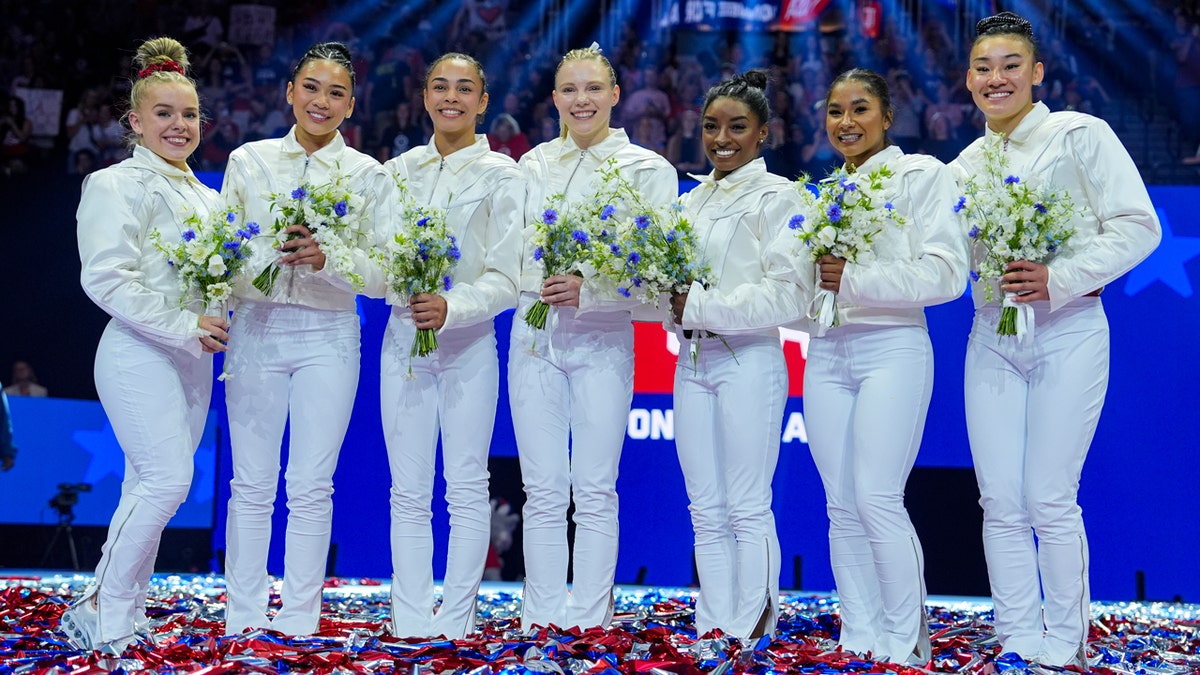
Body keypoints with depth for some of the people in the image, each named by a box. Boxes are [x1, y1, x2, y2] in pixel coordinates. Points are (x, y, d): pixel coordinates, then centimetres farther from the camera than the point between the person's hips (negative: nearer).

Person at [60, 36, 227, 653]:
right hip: (140, 354, -8)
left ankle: (121, 613, 14)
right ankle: (103, 616, -4)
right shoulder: (118, 185, -6)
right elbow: (106, 278, -16)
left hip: (193, 359, 8)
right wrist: (182, 327, -20)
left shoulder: (205, 196, 18)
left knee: (149, 487, 8)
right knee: (167, 479, -16)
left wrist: (219, 325, 6)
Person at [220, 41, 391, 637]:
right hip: (256, 327, 1)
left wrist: (328, 259, -20)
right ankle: (243, 618, 12)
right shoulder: (249, 161, 7)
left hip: (328, 336, 0)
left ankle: (298, 621, 11)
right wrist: (271, 256, -15)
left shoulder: (368, 175, 4)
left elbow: (379, 275, 0)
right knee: (252, 485, 3)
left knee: (311, 487, 2)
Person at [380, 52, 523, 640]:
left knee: (466, 487, 0)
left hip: (469, 342, -3)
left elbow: (506, 278, -7)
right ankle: (410, 626, 9)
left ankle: (455, 625, 8)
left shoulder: (501, 176, -1)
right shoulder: (397, 170, 10)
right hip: (403, 335, 3)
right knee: (409, 491, 4)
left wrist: (453, 306, -23)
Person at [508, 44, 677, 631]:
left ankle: (588, 623, 6)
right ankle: (540, 622, 12)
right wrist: (541, 282, -10)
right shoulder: (533, 165, 12)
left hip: (602, 338, -3)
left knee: (595, 492, -1)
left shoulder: (649, 169, 1)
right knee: (542, 492, 5)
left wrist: (589, 290, -20)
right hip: (534, 334, 3)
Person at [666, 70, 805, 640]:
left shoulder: (776, 198, -4)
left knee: (747, 510, -3)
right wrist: (670, 303, -5)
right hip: (692, 361, 7)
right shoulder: (691, 202, 17)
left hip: (749, 360, -6)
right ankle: (712, 632, 14)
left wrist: (700, 306, -15)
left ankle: (749, 639, 3)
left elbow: (785, 297, -13)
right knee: (706, 512, 8)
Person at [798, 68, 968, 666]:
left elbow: (946, 273, -9)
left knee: (878, 499, -12)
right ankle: (858, 637, 10)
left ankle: (905, 641, 0)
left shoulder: (921, 174, 2)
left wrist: (856, 280, -15)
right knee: (842, 506, 3)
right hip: (827, 352, 6)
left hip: (892, 348, -6)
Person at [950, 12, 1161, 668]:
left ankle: (1064, 644, 12)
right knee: (1000, 501, 4)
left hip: (1068, 332, -5)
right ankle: (1017, 640, 15)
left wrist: (1060, 279, -21)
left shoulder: (1079, 135, -4)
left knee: (1050, 500, -5)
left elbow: (1139, 226, -10)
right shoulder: (965, 165, 11)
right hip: (992, 337, 5)